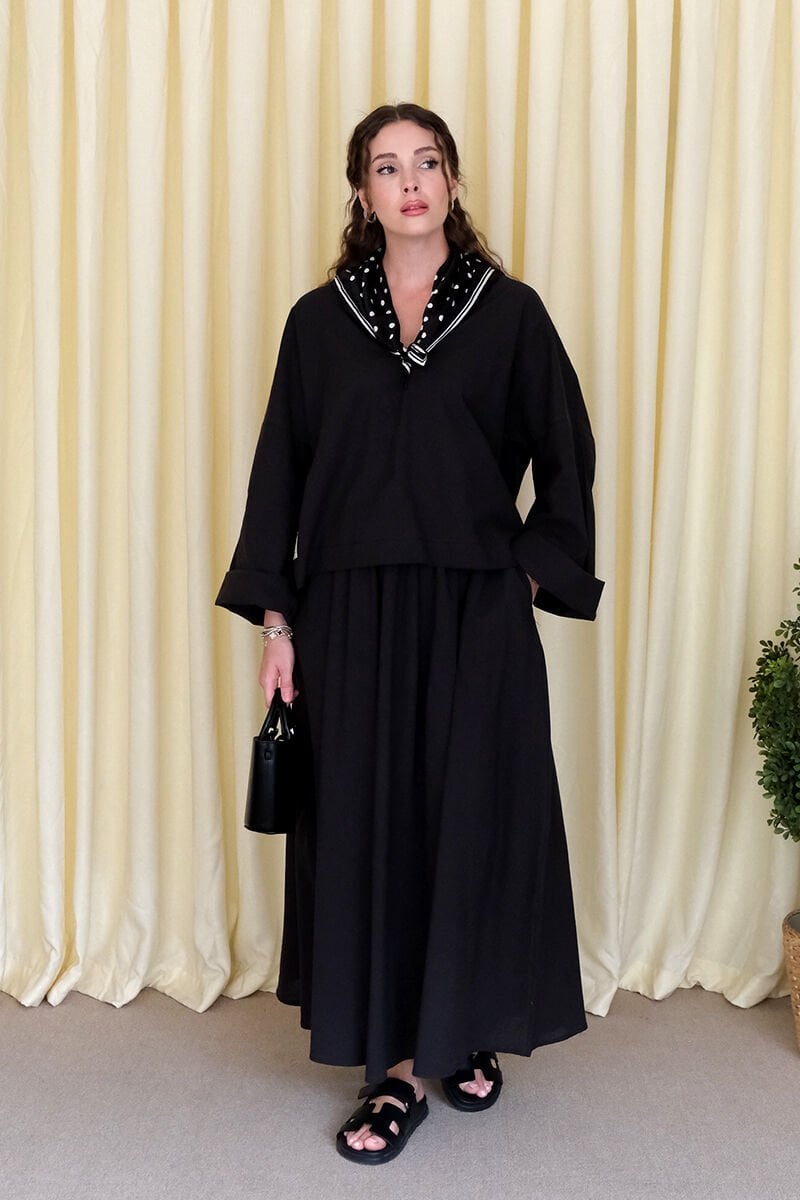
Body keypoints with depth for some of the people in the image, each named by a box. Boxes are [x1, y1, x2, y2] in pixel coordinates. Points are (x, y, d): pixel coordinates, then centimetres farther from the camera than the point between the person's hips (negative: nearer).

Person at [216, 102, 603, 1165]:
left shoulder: (509, 311, 3)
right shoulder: (321, 319, 6)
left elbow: (566, 458, 7)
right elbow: (280, 471, 5)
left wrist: (535, 573, -1)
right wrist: (274, 618, 1)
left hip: (478, 617, -1)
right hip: (351, 615, 1)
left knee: (475, 820, 6)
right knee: (365, 825, 5)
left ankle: (467, 1028, 29)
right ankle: (400, 1064, 19)